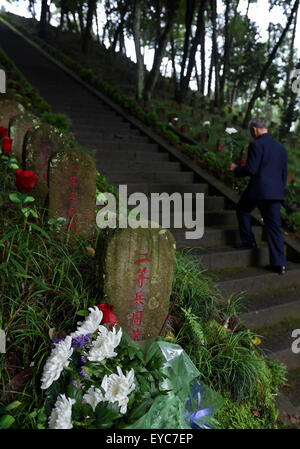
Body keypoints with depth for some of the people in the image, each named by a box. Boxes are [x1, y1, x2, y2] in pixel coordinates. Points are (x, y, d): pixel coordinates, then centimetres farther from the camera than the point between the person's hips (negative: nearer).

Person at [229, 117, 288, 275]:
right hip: (276, 192, 6)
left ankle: (248, 241, 21)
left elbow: (251, 169, -14)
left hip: (258, 189, -6)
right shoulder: (281, 148, 17)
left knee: (242, 209, 22)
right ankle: (279, 264, 3)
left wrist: (236, 169, 5)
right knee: (274, 226, 5)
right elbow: (284, 174, 19)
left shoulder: (256, 145, -7)